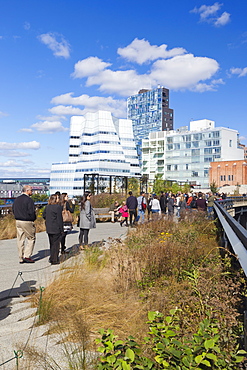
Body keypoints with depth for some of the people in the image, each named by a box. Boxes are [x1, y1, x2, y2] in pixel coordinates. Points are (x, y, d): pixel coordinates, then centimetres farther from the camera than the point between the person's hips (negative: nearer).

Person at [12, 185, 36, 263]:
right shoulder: (29, 200, -14)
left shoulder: (17, 199, 11)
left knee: (20, 239, 10)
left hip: (18, 221, 8)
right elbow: (31, 212, -18)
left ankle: (21, 258, 15)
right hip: (27, 222, -7)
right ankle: (27, 256, 0)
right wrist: (33, 219, -1)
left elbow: (13, 210, 15)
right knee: (31, 238, 5)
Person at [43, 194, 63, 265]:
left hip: (49, 229, 7)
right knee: (56, 244, 1)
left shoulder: (47, 207, 6)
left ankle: (52, 258, 26)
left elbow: (44, 215, 15)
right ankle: (54, 260, 5)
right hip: (56, 229, -7)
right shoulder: (58, 207, -15)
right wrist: (61, 229, -9)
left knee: (51, 243, 18)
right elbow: (59, 219, -15)